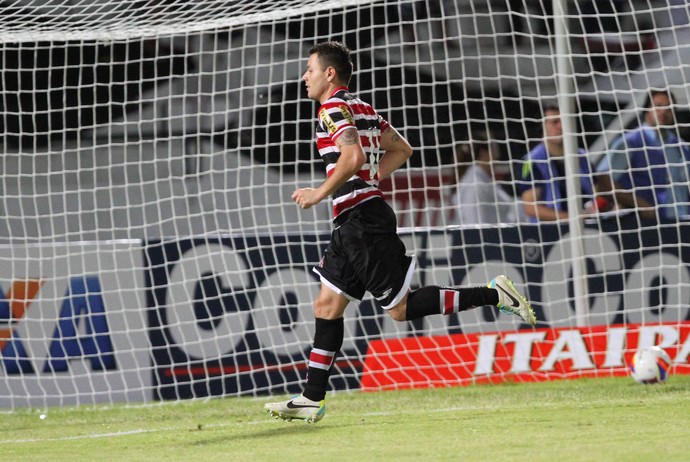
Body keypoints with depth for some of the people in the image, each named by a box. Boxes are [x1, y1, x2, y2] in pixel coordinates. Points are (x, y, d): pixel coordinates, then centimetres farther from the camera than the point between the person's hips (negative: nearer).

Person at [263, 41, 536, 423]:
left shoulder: (333, 110, -11)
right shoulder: (363, 108, 18)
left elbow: (354, 157, -26)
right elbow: (402, 149, 25)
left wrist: (321, 193, -17)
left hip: (363, 222, -10)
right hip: (352, 224, 10)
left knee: (400, 308, -8)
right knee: (327, 305, 8)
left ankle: (493, 295, -7)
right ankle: (312, 399, 8)